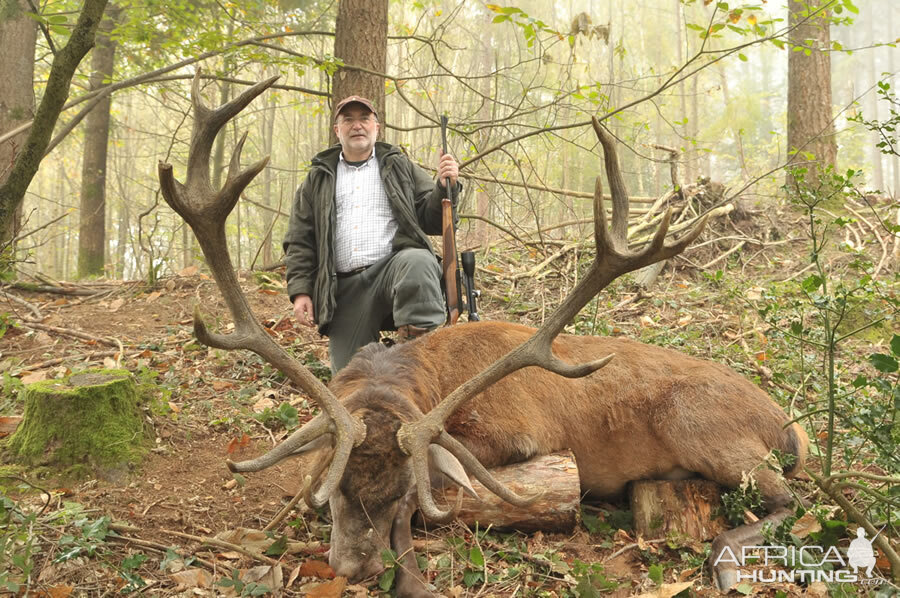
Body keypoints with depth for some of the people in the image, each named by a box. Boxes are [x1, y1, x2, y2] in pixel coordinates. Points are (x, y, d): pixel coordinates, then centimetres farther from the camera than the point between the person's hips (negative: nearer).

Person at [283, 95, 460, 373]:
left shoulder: (400, 168, 18)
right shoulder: (318, 179, 20)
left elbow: (432, 220, 12)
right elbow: (299, 242, 15)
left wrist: (445, 187, -8)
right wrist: (300, 291, 3)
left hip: (394, 268, -2)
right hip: (345, 289, 2)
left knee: (417, 260, -38)